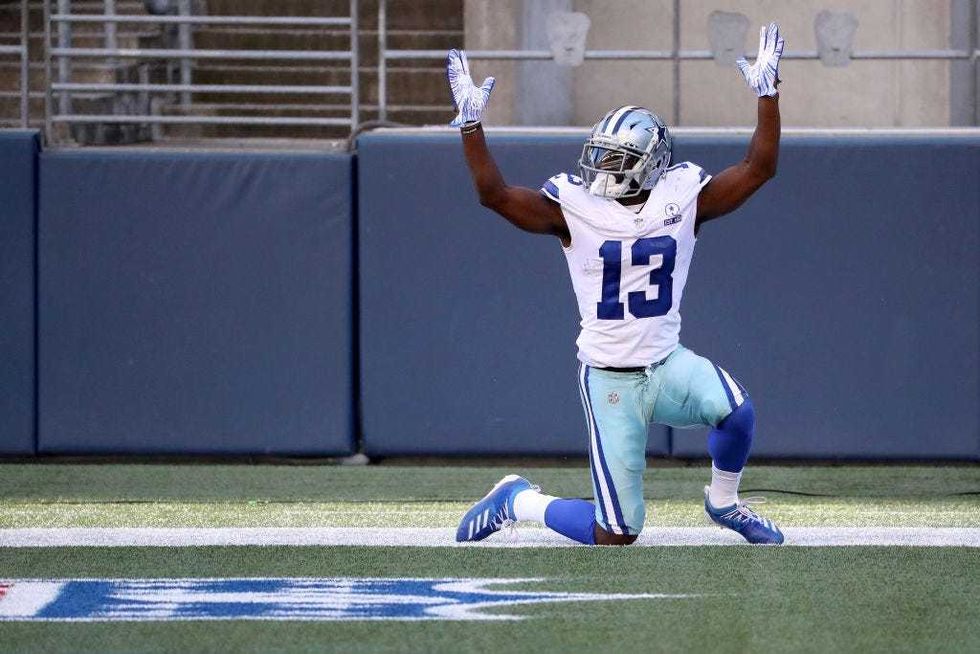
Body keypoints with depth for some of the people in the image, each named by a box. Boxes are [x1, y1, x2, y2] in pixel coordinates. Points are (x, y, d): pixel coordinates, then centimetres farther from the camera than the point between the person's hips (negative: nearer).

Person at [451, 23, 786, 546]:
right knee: (615, 536, -5)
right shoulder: (573, 205, -8)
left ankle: (723, 502, 1)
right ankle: (517, 500, 26)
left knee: (734, 408, -32)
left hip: (668, 365, 3)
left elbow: (758, 168, -3)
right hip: (609, 379, -3)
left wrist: (768, 92, -10)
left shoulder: (684, 196, -2)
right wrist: (470, 124, -24)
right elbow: (494, 194, -16)